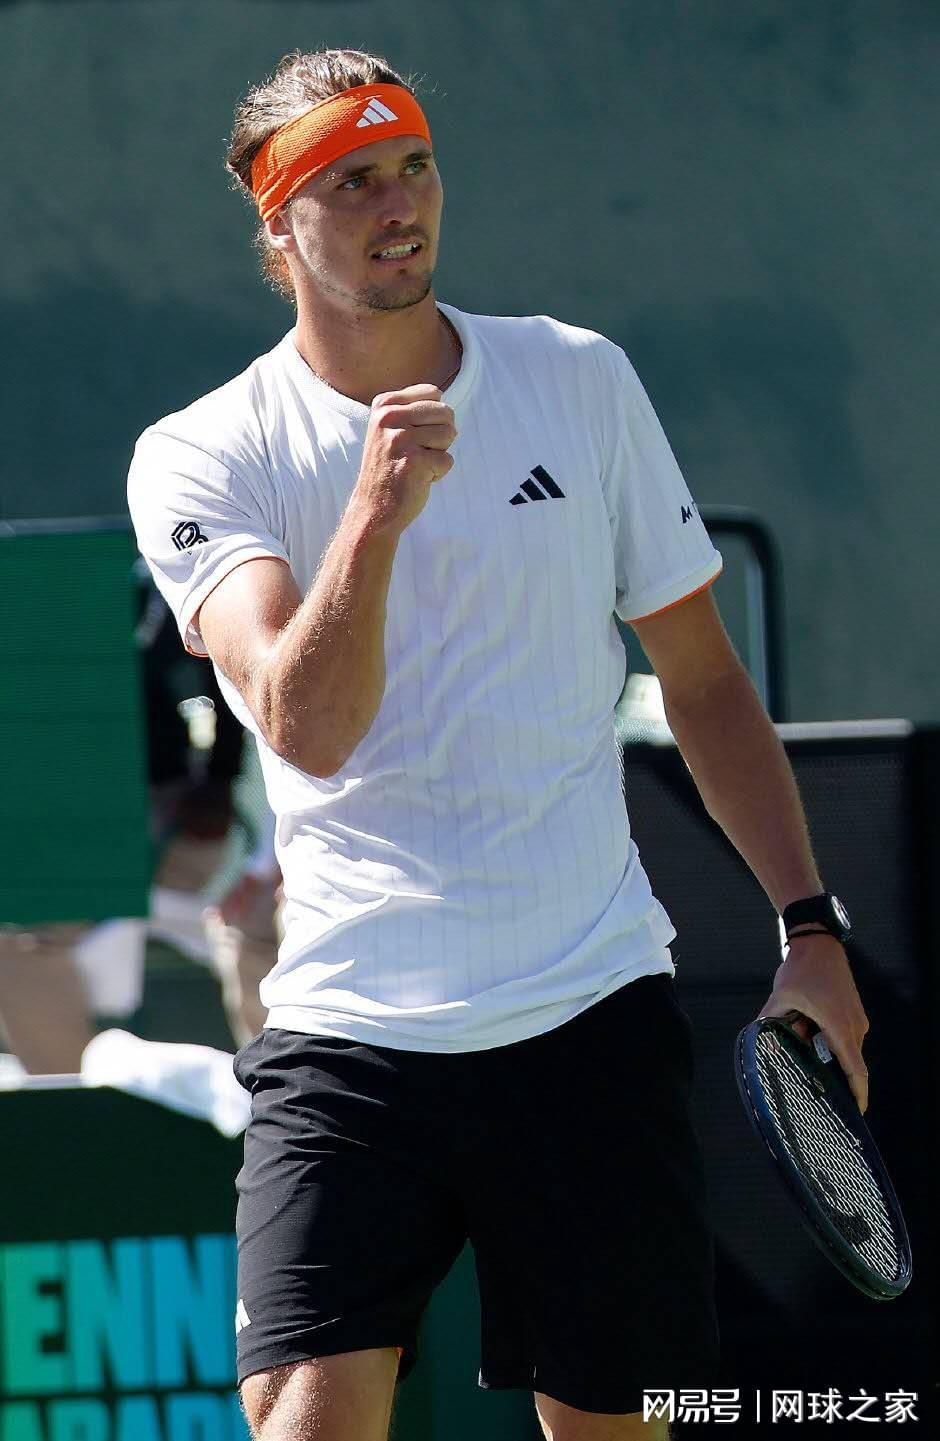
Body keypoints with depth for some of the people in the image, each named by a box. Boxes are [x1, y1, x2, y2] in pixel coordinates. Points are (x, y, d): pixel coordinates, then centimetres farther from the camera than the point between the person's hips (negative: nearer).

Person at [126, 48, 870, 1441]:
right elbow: (308, 729, -17)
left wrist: (809, 923, 10)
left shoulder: (582, 382, 6)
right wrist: (377, 512, -29)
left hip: (593, 1010, 2)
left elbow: (702, 674, 15)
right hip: (348, 1030, -2)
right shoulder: (201, 458, -2)